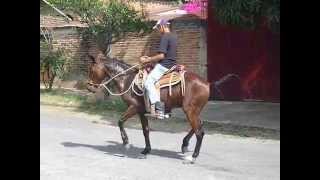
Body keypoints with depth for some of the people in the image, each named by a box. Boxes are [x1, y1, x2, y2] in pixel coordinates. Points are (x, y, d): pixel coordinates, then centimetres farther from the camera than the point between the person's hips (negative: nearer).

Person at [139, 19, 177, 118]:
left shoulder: (165, 37, -14)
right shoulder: (173, 36, 17)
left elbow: (161, 56, -21)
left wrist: (147, 60, -10)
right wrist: (151, 58, 19)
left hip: (164, 66, -11)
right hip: (172, 65, 11)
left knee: (148, 82, -18)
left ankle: (158, 107, -28)